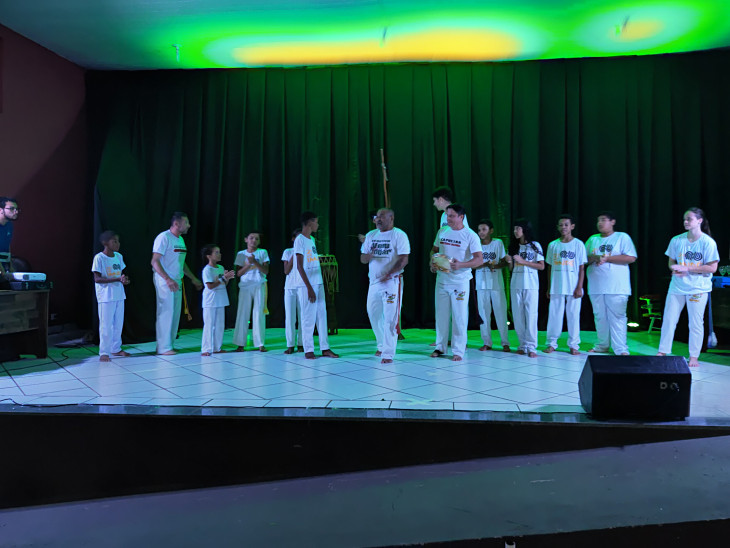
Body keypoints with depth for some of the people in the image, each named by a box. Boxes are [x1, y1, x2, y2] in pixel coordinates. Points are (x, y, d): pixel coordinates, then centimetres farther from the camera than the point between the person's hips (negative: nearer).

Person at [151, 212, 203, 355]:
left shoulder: (180, 239, 15)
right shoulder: (164, 237, -11)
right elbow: (155, 261, -17)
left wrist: (194, 279, 21)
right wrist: (168, 280, -25)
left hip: (177, 281, 8)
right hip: (164, 281, -8)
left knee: (175, 313, 9)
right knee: (166, 312, -6)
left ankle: (170, 344, 18)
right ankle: (164, 347, 1)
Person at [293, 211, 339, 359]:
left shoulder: (312, 240, 17)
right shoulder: (300, 240, -9)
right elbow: (300, 266, -14)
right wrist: (309, 287, -17)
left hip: (318, 283, 8)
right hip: (306, 285, -8)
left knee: (322, 315, 7)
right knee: (308, 317, -3)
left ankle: (325, 348, 12)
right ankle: (308, 350, 5)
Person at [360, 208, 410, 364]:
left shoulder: (399, 235, -5)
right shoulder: (371, 235, 13)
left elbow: (404, 259, -12)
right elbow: (362, 259, 12)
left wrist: (388, 275, -22)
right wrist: (368, 256, -13)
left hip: (392, 281, -6)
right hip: (374, 281, 6)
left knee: (390, 318, -7)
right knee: (373, 314, 13)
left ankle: (388, 354, -3)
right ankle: (382, 346, 32)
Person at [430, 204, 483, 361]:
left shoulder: (470, 235, -8)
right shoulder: (442, 231, 7)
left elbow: (479, 259, -13)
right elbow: (434, 250, 18)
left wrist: (461, 264, -27)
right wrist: (432, 262, -2)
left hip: (460, 281, -5)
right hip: (441, 279, 5)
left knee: (459, 316, 0)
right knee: (441, 314, 11)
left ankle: (458, 351, 10)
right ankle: (440, 347, 25)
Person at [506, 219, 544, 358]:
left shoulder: (535, 245, 1)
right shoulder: (514, 246, 14)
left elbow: (541, 266, -3)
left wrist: (523, 261, -11)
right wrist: (510, 262, -6)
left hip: (531, 284, -4)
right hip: (516, 284, 4)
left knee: (531, 314, -8)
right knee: (517, 315, 2)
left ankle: (531, 347, -5)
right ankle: (523, 345, 10)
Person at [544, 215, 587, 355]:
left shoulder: (578, 244, 1)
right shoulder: (553, 245, 8)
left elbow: (582, 268, 0)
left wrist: (579, 287, -7)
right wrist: (549, 287, 8)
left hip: (573, 288, -2)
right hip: (556, 287, 2)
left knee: (573, 316, 2)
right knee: (554, 315, 2)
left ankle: (573, 345, 11)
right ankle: (551, 343, 10)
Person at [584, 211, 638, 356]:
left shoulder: (622, 237, 2)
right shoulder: (592, 239, 16)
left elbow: (631, 258, -9)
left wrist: (606, 258, -14)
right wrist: (595, 258, -11)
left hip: (616, 287, -4)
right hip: (596, 287, 5)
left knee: (617, 317, -6)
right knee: (600, 316, 9)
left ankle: (621, 349, -3)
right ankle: (602, 346, 19)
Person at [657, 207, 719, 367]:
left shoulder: (708, 242, -8)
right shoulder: (677, 240, 2)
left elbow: (712, 268, -11)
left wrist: (686, 268, -17)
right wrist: (675, 270, -13)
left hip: (698, 288, -3)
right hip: (677, 286, 3)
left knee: (696, 323, 4)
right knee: (668, 319, 4)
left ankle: (694, 357, 17)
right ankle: (662, 352, 15)